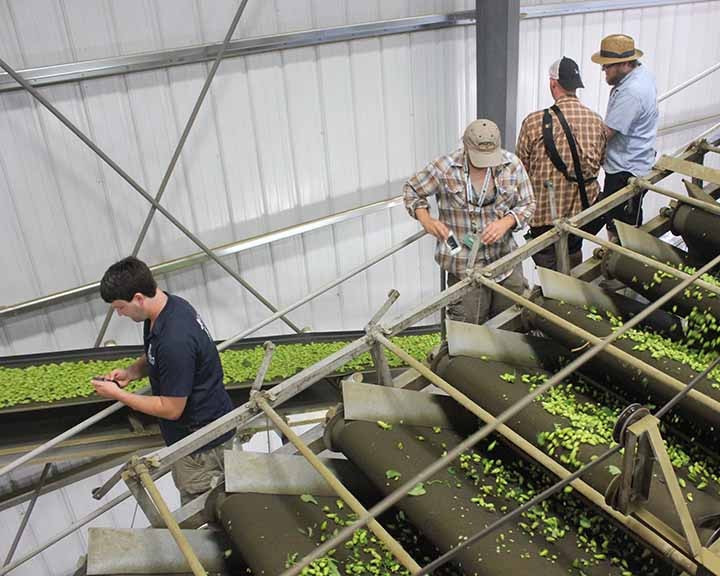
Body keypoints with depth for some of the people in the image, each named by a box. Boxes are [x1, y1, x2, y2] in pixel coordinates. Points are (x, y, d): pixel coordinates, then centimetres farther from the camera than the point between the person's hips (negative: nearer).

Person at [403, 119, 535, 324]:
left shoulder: (512, 165, -2)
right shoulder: (444, 168, -9)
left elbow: (527, 204, 7)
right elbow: (411, 190, 5)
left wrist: (506, 222, -14)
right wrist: (426, 220, -12)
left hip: (506, 260, 3)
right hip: (464, 266, -3)